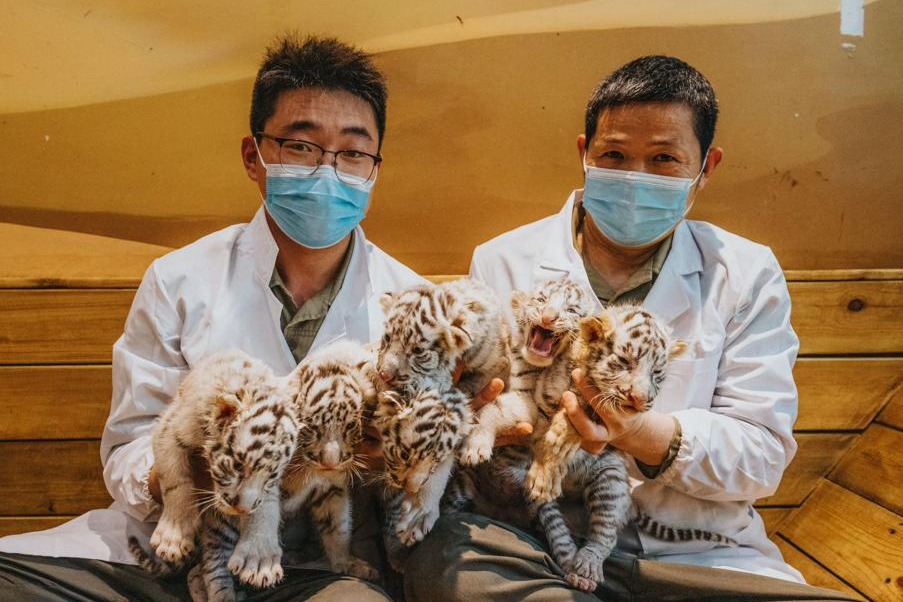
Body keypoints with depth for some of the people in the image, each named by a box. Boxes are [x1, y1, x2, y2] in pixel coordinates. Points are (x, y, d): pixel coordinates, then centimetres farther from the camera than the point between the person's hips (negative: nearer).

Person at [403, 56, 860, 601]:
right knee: (439, 555, -30)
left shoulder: (747, 275, 6)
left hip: (702, 556, 0)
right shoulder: (502, 262, 5)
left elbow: (763, 455, -1)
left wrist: (648, 434, -21)